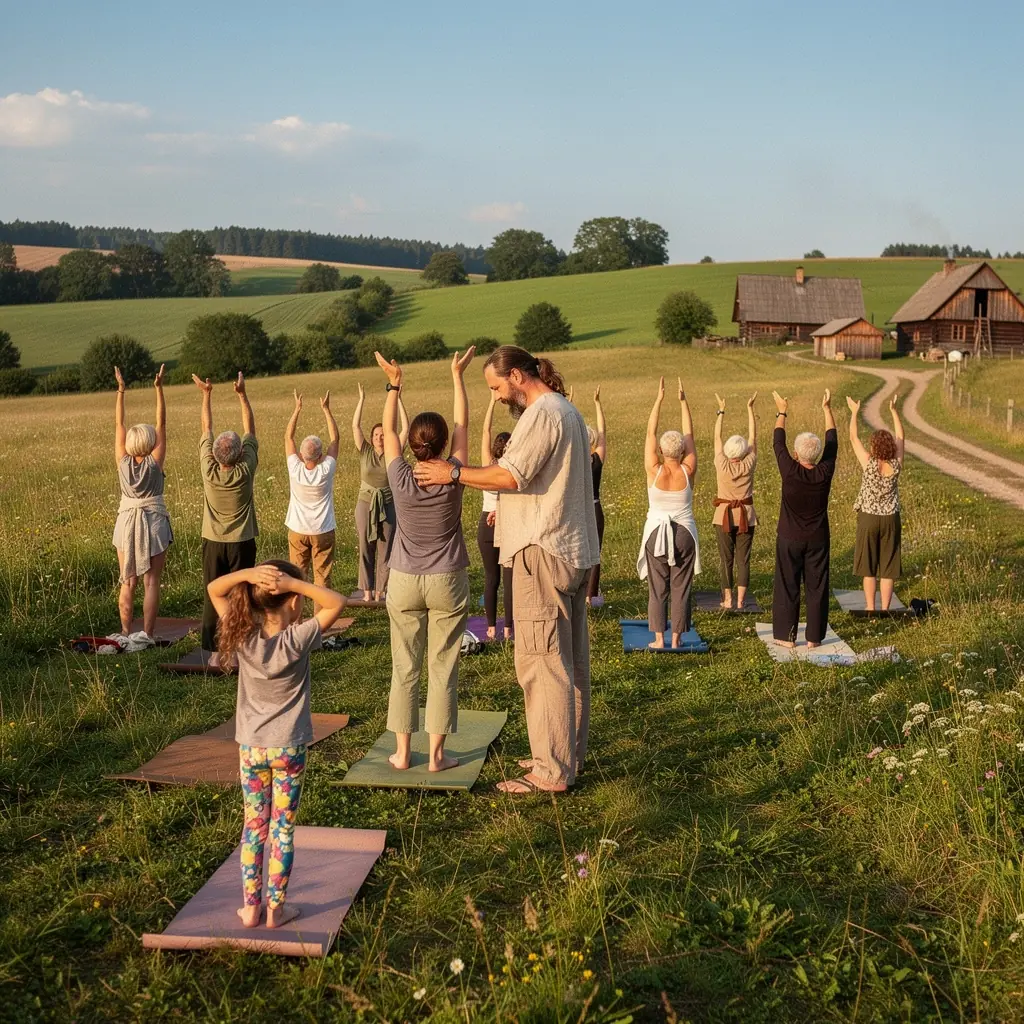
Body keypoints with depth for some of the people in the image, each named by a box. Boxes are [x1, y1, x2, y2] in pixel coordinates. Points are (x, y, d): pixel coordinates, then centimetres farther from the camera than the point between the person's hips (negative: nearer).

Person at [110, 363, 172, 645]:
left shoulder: (123, 462, -6)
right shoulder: (154, 463, -12)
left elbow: (118, 424, -1)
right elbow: (162, 423, -11)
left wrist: (121, 391, 2)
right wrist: (159, 388, -10)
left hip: (127, 522, 3)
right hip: (153, 521, -3)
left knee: (128, 582, 8)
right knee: (151, 582, 1)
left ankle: (125, 633, 11)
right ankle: (147, 635, 1)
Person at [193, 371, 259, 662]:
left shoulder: (209, 470, -12)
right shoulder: (245, 471, -15)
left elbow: (207, 428, -1)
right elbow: (250, 429, -6)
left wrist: (207, 394, 6)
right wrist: (242, 394, -4)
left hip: (213, 543, 1)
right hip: (241, 543, -1)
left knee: (212, 597, 6)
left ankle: (215, 652, 7)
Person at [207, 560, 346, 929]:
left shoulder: (243, 636, -10)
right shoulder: (297, 640, -18)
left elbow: (213, 590, -1)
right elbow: (336, 603, -11)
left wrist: (246, 574, -18)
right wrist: (295, 582, -20)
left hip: (250, 748, 3)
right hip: (288, 748, -3)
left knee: (254, 825, 15)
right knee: (283, 828, 9)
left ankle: (251, 906, 21)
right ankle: (275, 909, 16)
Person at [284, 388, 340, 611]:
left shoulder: (295, 470, -17)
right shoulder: (326, 471, -19)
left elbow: (288, 436, -5)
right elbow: (334, 438, -8)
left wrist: (298, 409, -2)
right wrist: (326, 409, -4)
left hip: (297, 531, 1)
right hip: (323, 531, -1)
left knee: (298, 575, 9)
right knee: (322, 576, 5)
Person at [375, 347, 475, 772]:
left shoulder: (401, 479, -10)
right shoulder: (452, 479, -12)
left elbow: (389, 430, 4)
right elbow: (463, 425, -1)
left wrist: (394, 384, 10)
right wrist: (457, 375, 6)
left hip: (404, 583, 1)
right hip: (447, 583, -1)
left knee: (404, 670, 9)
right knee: (442, 670, 5)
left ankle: (402, 752, 14)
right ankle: (436, 754, 9)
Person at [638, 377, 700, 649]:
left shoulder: (654, 471, -10)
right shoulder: (688, 472, -7)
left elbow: (650, 432, -5)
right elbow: (690, 435, 0)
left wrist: (659, 398, -3)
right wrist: (683, 401, 3)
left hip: (657, 532, -1)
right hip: (684, 533, 1)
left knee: (657, 589, 5)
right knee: (681, 588, 6)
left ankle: (658, 639, 3)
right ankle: (676, 637, 8)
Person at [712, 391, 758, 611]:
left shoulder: (722, 465, -11)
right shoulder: (748, 466, -9)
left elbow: (717, 437, -2)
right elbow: (753, 437, -1)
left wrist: (721, 411, 5)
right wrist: (750, 408, 3)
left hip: (724, 515, -1)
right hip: (746, 516, 1)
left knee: (726, 559, 5)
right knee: (743, 559, 4)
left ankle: (727, 600, 7)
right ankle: (740, 600, 3)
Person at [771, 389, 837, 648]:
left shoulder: (790, 472, -17)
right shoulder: (825, 473, -11)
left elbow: (778, 444, -1)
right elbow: (832, 443, 4)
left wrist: (782, 412, 12)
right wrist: (827, 408, 14)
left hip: (789, 539, -2)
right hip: (817, 539, 2)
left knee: (787, 588, 6)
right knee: (817, 588, 7)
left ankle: (786, 636, 9)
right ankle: (814, 637, 11)